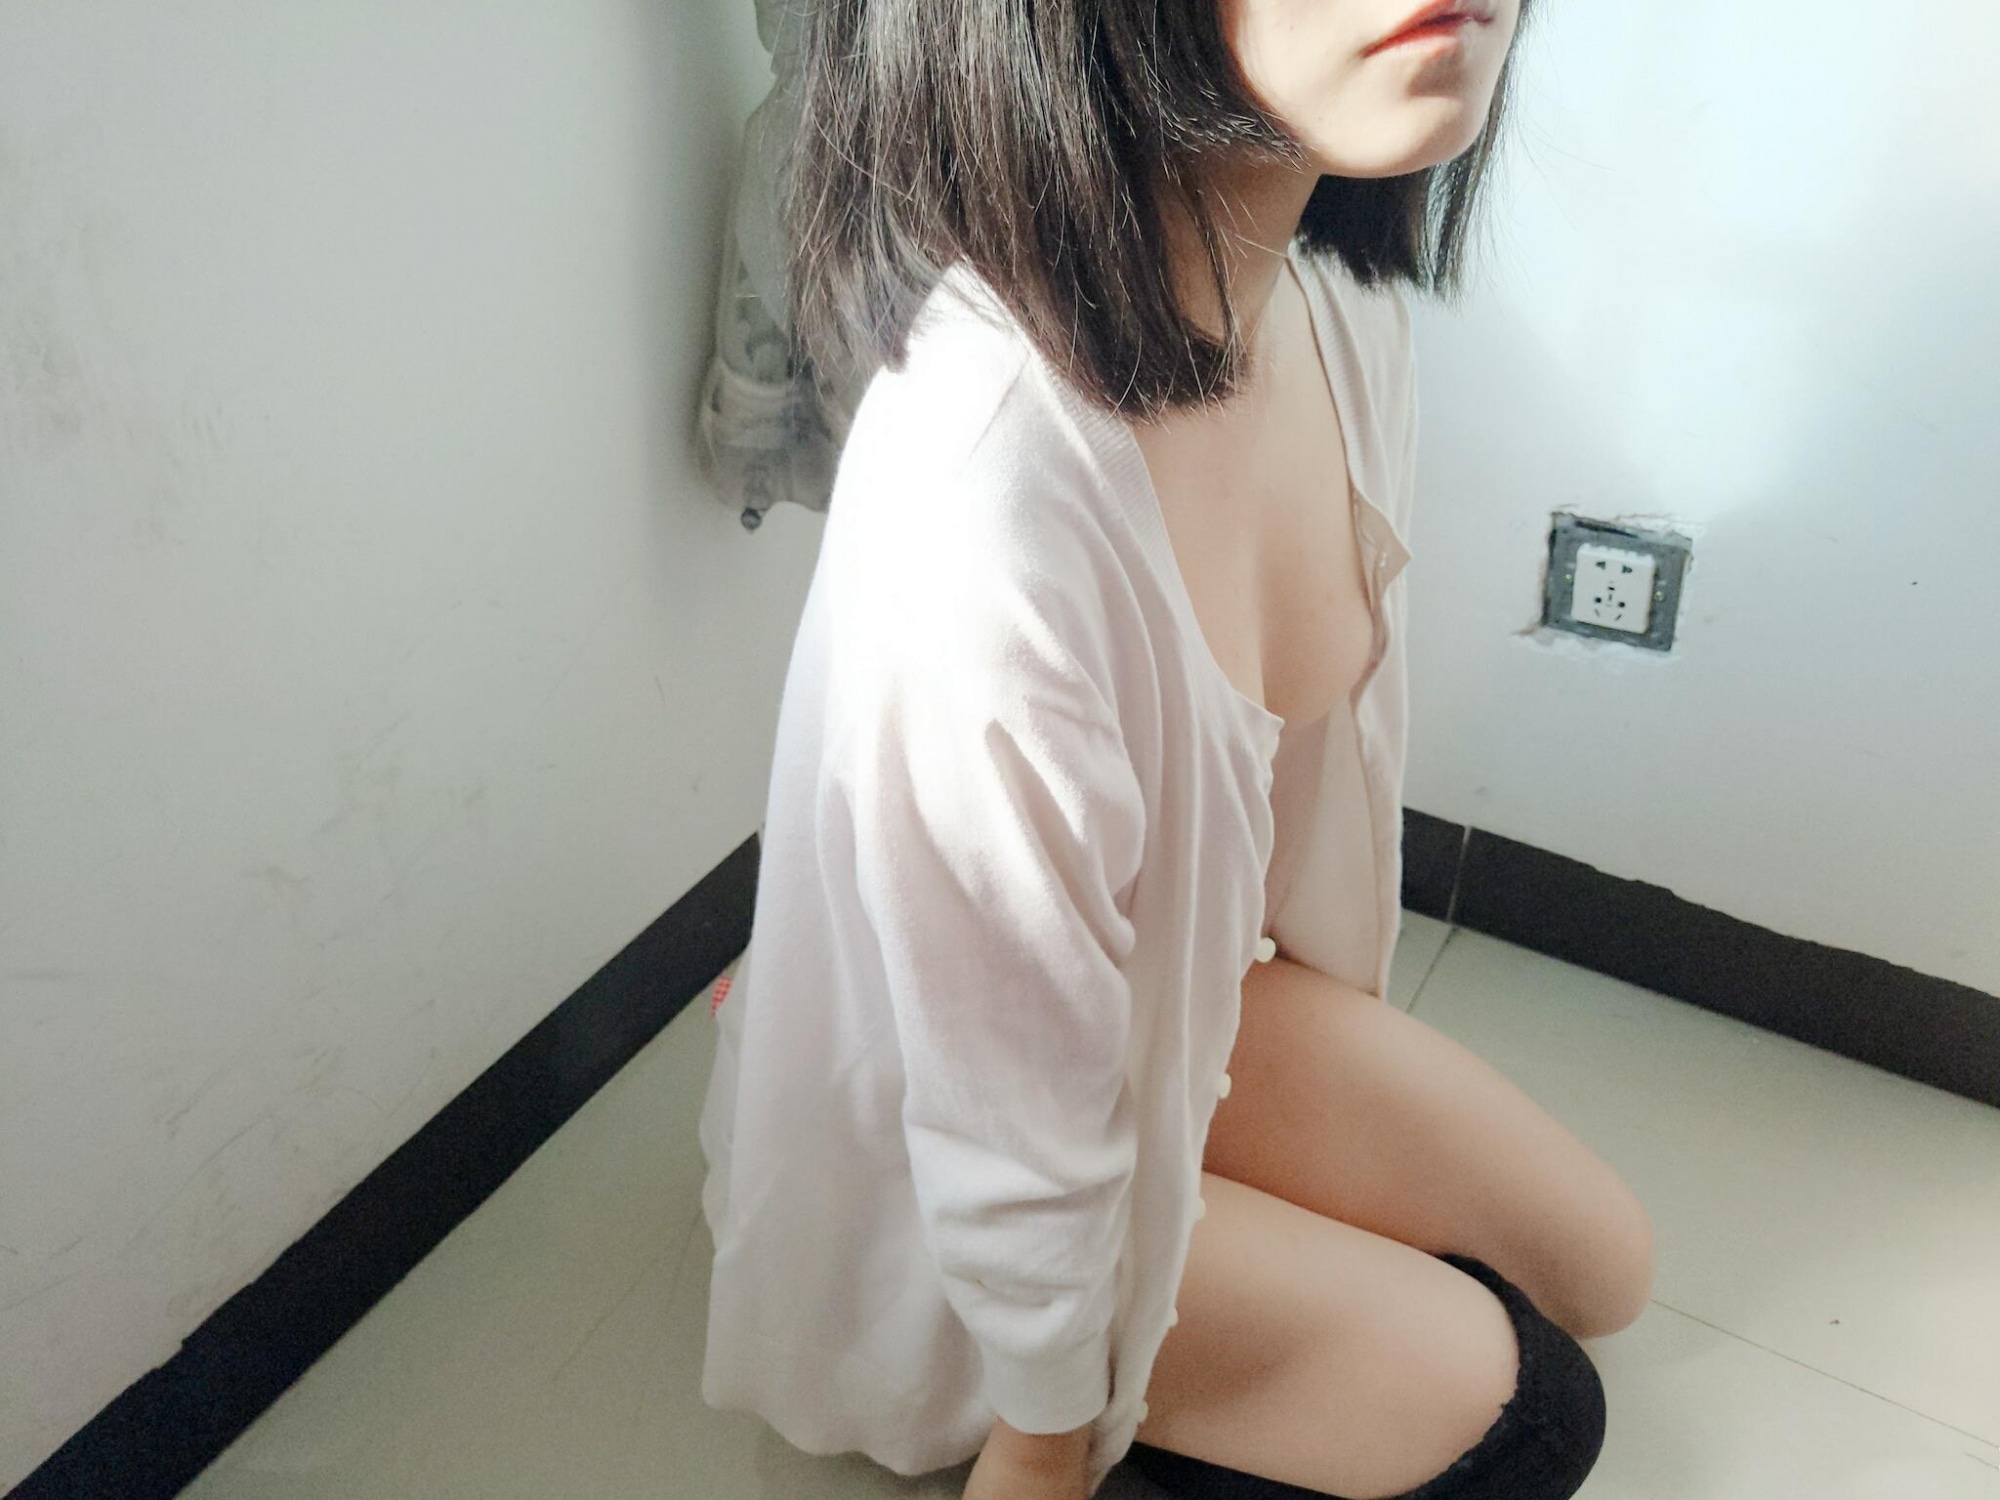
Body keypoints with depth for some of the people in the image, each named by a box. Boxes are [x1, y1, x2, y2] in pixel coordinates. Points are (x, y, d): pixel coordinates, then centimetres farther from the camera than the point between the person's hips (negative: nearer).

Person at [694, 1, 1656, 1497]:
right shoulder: (979, 515, -44)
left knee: (1596, 1266, 14)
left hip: (1187, 987, 7)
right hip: (932, 1162, -6)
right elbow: (1015, 1139, -28)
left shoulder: (1339, 297, -16)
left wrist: (1355, 1095, 15)